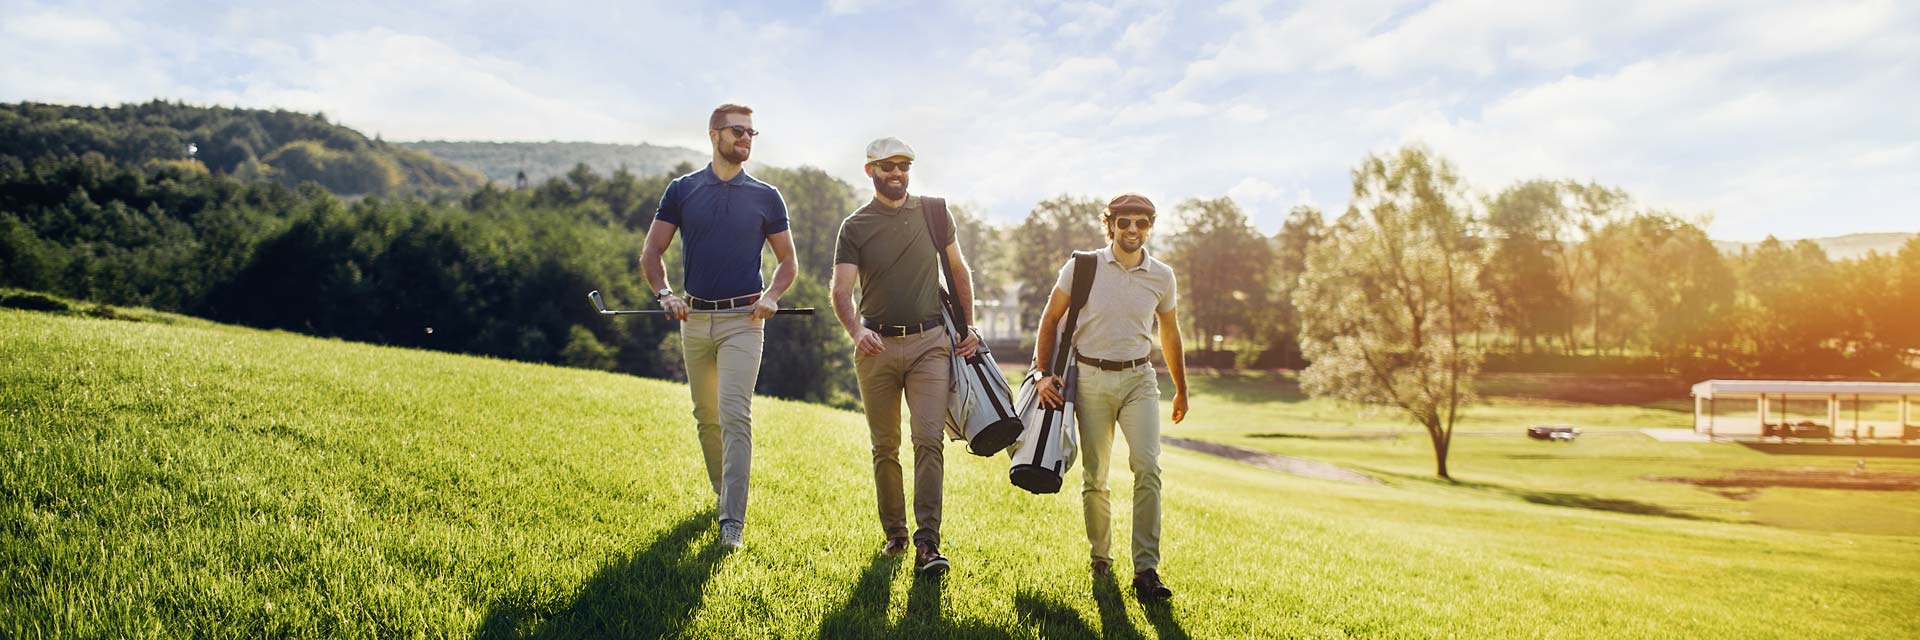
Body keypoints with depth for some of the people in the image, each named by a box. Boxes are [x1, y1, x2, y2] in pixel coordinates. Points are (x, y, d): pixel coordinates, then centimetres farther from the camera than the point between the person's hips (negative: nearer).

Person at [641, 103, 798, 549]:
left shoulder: (766, 197, 5)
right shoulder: (682, 190, 7)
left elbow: (788, 260, 11)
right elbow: (652, 252, 7)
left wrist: (772, 295, -8)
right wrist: (664, 294, -11)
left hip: (743, 320, -2)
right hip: (694, 319, 3)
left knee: (735, 416, -13)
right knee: (706, 416, 14)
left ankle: (733, 520, -14)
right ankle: (722, 494, 33)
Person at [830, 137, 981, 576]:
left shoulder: (933, 212, 7)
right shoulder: (855, 227, 2)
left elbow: (959, 270, 16)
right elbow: (842, 290, -8)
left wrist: (969, 326, 11)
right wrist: (856, 330, -28)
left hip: (929, 342, 0)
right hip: (877, 345, 0)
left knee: (929, 439, -11)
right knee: (885, 447, 8)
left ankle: (927, 544, -11)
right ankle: (894, 534, 22)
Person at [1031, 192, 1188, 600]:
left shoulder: (1162, 276, 5)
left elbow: (1169, 333, 18)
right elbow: (1050, 320, 5)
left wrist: (1181, 390, 25)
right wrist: (1044, 374, -3)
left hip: (1139, 379, 1)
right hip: (1091, 378, -1)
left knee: (1148, 466, -17)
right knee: (1094, 477, 4)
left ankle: (1146, 570, -12)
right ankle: (1100, 556, 25)